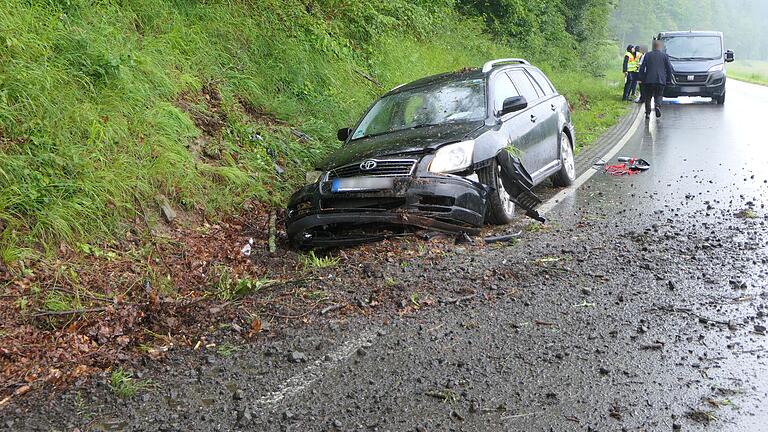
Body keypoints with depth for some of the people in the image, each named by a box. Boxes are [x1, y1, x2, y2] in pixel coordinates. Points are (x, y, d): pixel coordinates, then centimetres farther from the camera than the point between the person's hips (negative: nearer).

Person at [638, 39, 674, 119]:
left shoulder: (647, 55, 4)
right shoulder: (665, 55, 3)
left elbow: (642, 68, 4)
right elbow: (669, 69, 3)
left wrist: (642, 78, 11)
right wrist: (669, 79, 11)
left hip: (649, 80, 0)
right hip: (661, 80, 0)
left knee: (648, 97, 11)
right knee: (658, 96, 9)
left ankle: (648, 113, 6)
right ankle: (658, 106, -19)